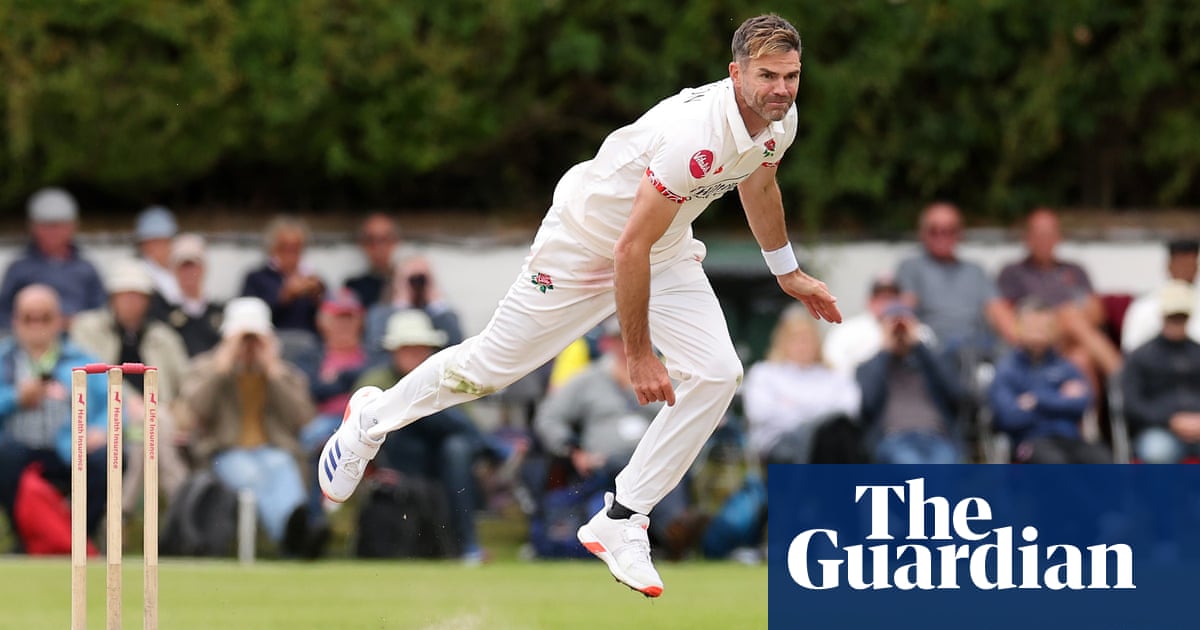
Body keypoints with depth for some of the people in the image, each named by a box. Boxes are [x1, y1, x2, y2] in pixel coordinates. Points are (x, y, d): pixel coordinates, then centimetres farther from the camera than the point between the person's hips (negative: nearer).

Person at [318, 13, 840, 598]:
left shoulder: (778, 121, -12)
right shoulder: (695, 137, -39)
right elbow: (629, 249, -33)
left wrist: (788, 272, 24)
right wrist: (638, 354, -26)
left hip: (668, 252, 7)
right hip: (585, 242, -7)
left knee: (715, 373, -11)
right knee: (491, 364, 5)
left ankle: (619, 524, -2)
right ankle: (371, 418, 34)